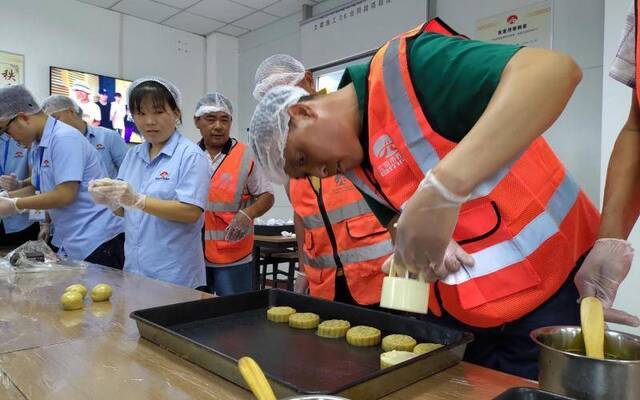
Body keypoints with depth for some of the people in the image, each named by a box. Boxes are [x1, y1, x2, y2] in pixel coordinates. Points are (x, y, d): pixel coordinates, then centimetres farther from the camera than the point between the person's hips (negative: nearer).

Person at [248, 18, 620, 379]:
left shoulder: (408, 68, -21)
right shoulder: (353, 165, 4)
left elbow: (554, 69, -33)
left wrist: (441, 189, -41)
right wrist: (420, 243, -11)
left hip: (545, 290, -7)